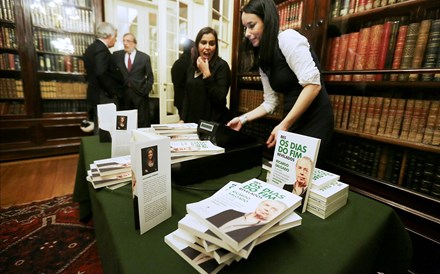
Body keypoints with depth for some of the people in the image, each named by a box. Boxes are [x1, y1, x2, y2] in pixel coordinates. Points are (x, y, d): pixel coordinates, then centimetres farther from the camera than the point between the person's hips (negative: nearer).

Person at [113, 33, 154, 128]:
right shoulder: (116, 55, 9)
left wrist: (145, 91, -2)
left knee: (142, 124, 1)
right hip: (123, 94, 2)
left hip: (139, 94, -1)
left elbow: (150, 77, 7)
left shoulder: (144, 57, 5)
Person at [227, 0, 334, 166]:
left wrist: (284, 125, -21)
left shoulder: (288, 38, -10)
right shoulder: (264, 60, 14)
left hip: (314, 121, -7)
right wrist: (243, 119, 7)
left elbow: (313, 85, -20)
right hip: (292, 123, 8)